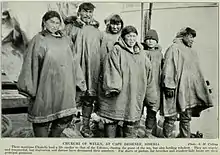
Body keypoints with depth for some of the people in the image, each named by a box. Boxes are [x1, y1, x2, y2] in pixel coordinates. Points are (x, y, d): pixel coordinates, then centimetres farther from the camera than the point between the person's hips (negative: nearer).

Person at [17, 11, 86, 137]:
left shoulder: (66, 40, 12)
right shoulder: (38, 40, -1)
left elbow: (74, 62, 14)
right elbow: (30, 65, -4)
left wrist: (80, 81, 10)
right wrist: (29, 88, -8)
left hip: (65, 88, 4)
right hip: (46, 88, -4)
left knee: (67, 117, 4)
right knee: (43, 118, 5)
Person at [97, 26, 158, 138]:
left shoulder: (141, 55, 15)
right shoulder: (116, 51, -1)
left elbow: (149, 79, 16)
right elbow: (111, 70, -14)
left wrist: (152, 99, 15)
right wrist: (113, 87, -28)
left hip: (134, 101, 5)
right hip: (116, 98, -4)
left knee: (132, 126, 11)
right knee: (111, 123, 4)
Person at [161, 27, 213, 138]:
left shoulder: (192, 52, 20)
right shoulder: (174, 49, -4)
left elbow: (197, 72, 24)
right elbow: (168, 68, -12)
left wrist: (204, 86, 21)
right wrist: (169, 86, -18)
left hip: (189, 89, 7)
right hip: (176, 89, -7)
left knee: (186, 117, 11)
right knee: (172, 116, -2)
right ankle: (166, 137, 12)